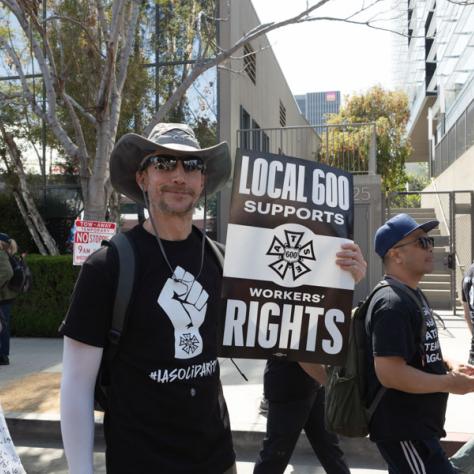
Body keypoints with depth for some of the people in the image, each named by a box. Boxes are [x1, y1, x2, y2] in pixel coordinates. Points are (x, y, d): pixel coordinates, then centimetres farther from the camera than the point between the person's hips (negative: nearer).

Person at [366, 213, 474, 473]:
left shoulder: (414, 294, 11)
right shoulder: (393, 304, -23)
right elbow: (390, 373, -29)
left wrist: (449, 365, 4)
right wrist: (450, 383, -19)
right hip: (403, 431, -10)